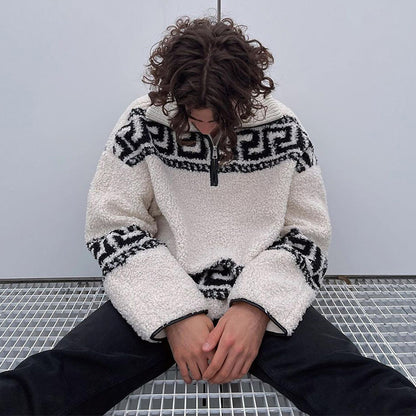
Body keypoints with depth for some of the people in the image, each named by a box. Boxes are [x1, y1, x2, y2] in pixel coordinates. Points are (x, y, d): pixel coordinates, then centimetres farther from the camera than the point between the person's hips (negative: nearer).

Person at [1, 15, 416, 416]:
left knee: (351, 381, -25)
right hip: (160, 300, 0)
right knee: (64, 372, -23)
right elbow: (112, 224, -4)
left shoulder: (284, 128, 0)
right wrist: (175, 314, -15)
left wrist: (257, 308, -15)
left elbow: (308, 231, 1)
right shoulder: (144, 122, -3)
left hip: (263, 301, 1)